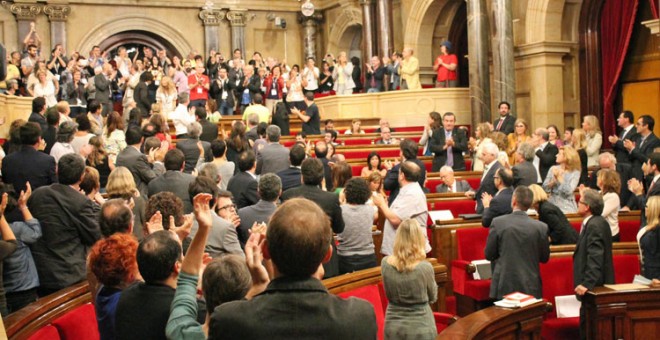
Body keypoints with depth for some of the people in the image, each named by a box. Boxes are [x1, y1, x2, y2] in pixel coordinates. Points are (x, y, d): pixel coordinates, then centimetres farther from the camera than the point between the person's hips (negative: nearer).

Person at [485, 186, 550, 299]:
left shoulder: (498, 222, -10)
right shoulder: (541, 227, -7)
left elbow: (488, 255, -1)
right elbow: (544, 258, 6)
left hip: (504, 286, -2)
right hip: (531, 288, 2)